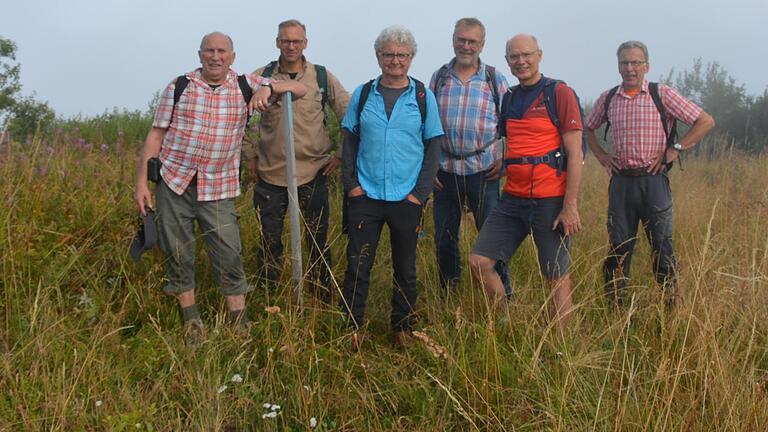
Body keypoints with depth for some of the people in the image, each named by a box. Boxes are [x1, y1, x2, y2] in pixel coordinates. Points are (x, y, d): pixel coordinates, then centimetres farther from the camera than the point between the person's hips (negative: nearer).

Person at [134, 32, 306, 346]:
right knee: (177, 255, 7)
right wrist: (141, 182, -4)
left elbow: (300, 90, 0)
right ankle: (191, 321, 24)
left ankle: (240, 327, 12)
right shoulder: (179, 87, 0)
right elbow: (156, 135, 1)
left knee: (228, 256, -1)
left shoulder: (245, 86, 2)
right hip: (173, 182, 0)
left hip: (218, 189, 0)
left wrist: (269, 87, -20)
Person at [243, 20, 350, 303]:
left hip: (314, 173, 0)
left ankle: (324, 300, 21)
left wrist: (342, 154, 2)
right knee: (269, 242, 9)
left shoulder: (322, 77, 1)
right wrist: (250, 154, 7)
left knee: (318, 241, 7)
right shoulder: (261, 77, 1)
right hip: (270, 174, 1)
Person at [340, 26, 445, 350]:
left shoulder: (424, 96, 2)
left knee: (405, 268, 9)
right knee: (358, 265, 1)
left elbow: (434, 146, 2)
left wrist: (421, 192, -6)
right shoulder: (362, 95, 5)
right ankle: (351, 329, 12)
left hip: (407, 199, 0)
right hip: (365, 197, 1)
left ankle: (402, 329, 23)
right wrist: (350, 184, -2)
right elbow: (349, 142, 9)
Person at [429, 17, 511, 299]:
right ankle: (448, 297, 24)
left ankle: (503, 298, 14)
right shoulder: (439, 77, 7)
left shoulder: (495, 79, 2)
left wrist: (505, 160, -6)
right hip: (445, 171, 2)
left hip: (484, 171, -2)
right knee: (444, 238, 9)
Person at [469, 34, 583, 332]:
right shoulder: (508, 99, 14)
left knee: (558, 278, 1)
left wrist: (570, 205, -15)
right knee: (479, 262, -1)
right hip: (512, 199, 6)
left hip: (550, 202, -6)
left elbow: (575, 153, -9)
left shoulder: (560, 94, -4)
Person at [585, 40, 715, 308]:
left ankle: (671, 306, 10)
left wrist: (675, 149, -7)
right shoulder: (607, 99, 8)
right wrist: (601, 156, 10)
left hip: (653, 180, -3)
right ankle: (615, 307, 14)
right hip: (621, 181, 3)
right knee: (618, 246, 5)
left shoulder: (662, 94, -2)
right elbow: (588, 129, 25)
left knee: (661, 246, 0)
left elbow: (706, 122, -2)